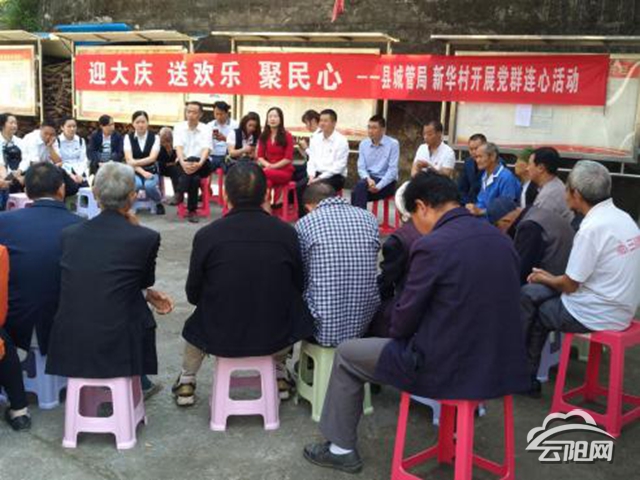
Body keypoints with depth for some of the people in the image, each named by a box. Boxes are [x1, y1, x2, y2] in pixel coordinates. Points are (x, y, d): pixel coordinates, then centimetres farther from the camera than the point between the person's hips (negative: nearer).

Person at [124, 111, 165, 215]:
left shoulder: (155, 137, 0)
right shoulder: (128, 137, 2)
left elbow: (152, 158, -13)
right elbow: (129, 159, -9)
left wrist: (135, 162, -26)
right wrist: (143, 172, -22)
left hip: (151, 171, 0)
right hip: (134, 172, 0)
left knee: (149, 185, -34)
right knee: (135, 184, -36)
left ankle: (159, 203, -3)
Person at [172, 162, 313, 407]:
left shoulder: (207, 235, -15)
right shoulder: (287, 233, -11)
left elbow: (193, 296, -3)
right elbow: (297, 289, 1)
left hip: (219, 338, -1)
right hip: (276, 337, 1)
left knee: (197, 321, 32)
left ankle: (186, 383, 42)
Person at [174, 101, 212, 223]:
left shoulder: (205, 129, 0)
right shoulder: (179, 127, 3)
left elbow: (206, 149, -14)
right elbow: (178, 148, -11)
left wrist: (199, 164, -36)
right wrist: (183, 163, -32)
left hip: (202, 164, 0)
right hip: (183, 163, 0)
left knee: (192, 162, -35)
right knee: (194, 177, -33)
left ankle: (179, 194, -27)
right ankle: (192, 210, -24)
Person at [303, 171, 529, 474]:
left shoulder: (432, 245, -19)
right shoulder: (500, 238, 3)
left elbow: (403, 320, -12)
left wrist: (398, 329, 12)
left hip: (448, 367, -7)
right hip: (503, 363, 7)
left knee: (346, 355, 14)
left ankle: (341, 449, 26)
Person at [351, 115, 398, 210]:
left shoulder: (393, 144, -6)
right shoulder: (363, 144, 8)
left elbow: (393, 170, -11)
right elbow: (361, 168, 4)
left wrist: (378, 186, -21)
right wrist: (368, 179, -19)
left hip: (386, 182, -4)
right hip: (368, 180, 4)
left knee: (361, 186, -30)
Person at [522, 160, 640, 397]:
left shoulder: (592, 228, -23)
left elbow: (570, 286, -15)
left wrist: (545, 278, 5)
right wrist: (553, 278, 16)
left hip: (595, 315, -8)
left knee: (531, 311, 10)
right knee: (531, 293, 13)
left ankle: (526, 376, 25)